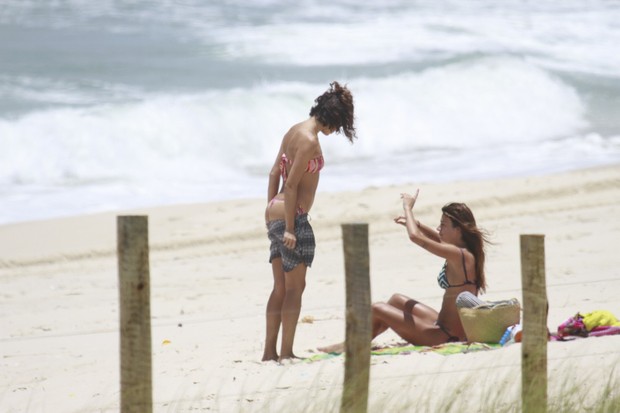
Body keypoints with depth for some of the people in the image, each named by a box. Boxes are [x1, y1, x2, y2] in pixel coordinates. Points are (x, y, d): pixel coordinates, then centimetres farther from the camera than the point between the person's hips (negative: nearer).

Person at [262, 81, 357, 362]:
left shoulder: (294, 131, 12)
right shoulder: (310, 141, -16)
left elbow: (275, 174, 16)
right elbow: (292, 184, -19)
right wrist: (289, 228, -19)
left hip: (274, 213, 9)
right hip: (292, 216, -9)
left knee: (281, 287, 13)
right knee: (295, 287, -3)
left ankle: (270, 352, 14)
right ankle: (286, 352, -3)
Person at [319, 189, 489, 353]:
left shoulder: (459, 255, -23)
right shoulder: (465, 253, 5)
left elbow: (415, 237, -27)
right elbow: (440, 240, 29)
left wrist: (408, 208, -10)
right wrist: (416, 223, 16)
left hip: (447, 335, -10)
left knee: (377, 309, -3)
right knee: (397, 300, 25)